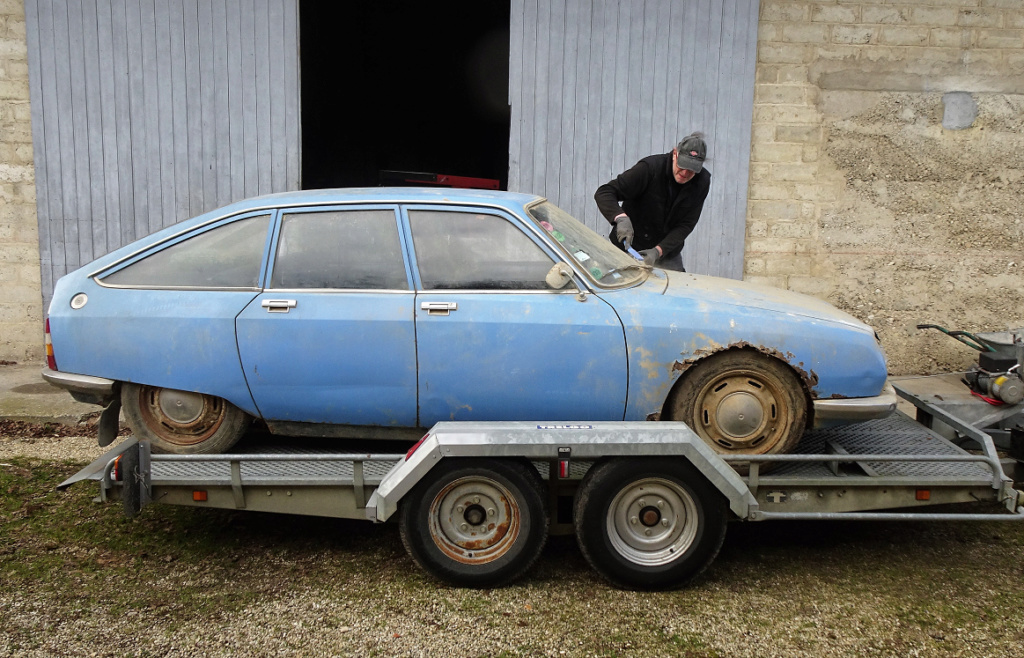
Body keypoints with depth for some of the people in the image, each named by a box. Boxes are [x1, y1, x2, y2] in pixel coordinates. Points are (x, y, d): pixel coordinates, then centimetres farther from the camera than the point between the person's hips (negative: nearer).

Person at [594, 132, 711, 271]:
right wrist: (621, 218, -41)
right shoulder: (650, 167, -21)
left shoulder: (702, 181, -9)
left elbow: (686, 225, -11)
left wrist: (658, 250, -25)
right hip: (629, 248, -3)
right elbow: (604, 192, -22)